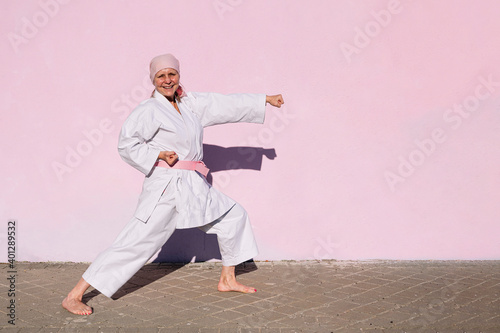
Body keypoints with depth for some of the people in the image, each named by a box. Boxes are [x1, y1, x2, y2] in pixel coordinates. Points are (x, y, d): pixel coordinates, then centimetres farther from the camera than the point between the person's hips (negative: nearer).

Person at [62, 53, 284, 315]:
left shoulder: (190, 103, 11)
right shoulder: (149, 110, -9)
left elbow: (226, 104, 16)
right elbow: (126, 144, -11)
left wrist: (266, 99, 20)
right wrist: (159, 155, -19)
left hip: (194, 187, 8)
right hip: (166, 187, -8)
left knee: (233, 215, 15)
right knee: (135, 242, -12)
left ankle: (227, 280, 28)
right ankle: (74, 296, -5)